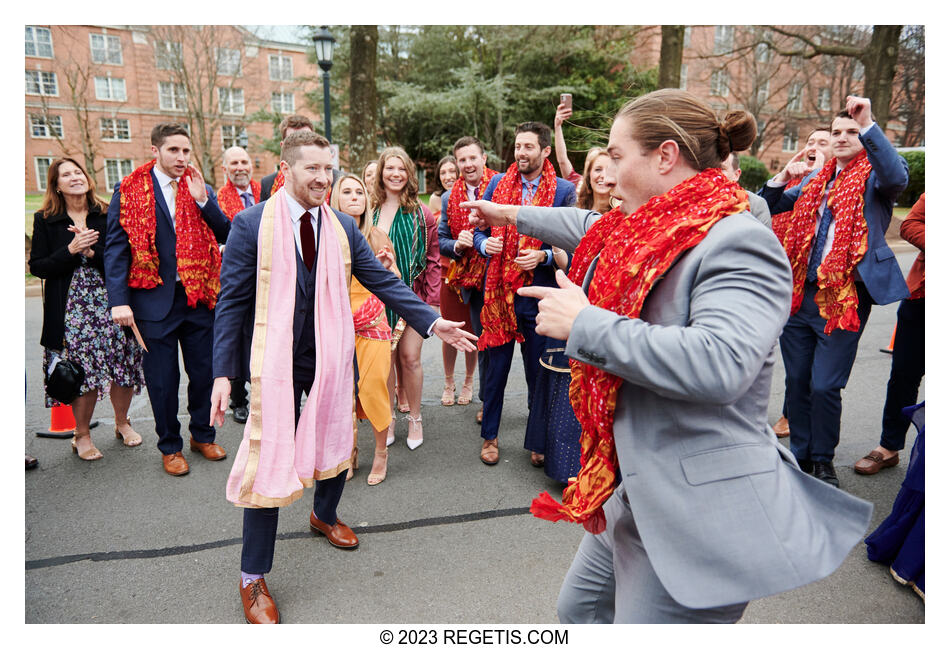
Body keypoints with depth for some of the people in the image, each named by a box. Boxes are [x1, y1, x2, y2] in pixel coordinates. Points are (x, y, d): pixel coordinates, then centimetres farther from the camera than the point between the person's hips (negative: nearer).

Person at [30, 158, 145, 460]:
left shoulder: (107, 215, 5)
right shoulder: (44, 220, 4)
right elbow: (37, 267, 0)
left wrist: (92, 252, -17)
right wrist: (71, 250, -13)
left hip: (109, 302, 1)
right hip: (71, 308, -1)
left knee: (123, 366, 3)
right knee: (83, 371, -2)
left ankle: (122, 422, 27)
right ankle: (82, 435, 18)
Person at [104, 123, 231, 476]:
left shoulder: (201, 189, 7)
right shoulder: (130, 190, -1)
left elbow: (225, 235, -1)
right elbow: (116, 248, -4)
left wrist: (202, 200, -13)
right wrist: (119, 301, -12)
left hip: (199, 297, 3)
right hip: (155, 299, -2)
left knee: (203, 371, 12)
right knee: (162, 378, 8)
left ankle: (203, 435, 32)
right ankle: (170, 446, 26)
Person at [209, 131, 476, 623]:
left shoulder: (342, 227, 2)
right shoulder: (252, 224, -8)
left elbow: (382, 281, 1)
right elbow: (232, 302, -7)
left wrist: (432, 321, -9)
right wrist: (223, 372, -11)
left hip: (331, 357, 4)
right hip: (277, 360, -4)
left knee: (336, 445, 19)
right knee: (270, 460, 1)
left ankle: (324, 516, 50)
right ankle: (253, 578, 20)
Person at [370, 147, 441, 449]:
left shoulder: (421, 214, 0)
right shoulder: (369, 211, 3)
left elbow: (433, 259, 1)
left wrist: (432, 299, -4)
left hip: (413, 293, -1)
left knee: (410, 356, -3)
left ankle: (415, 418, 16)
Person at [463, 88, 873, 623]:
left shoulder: (740, 243, -19)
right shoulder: (651, 233, 8)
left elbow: (717, 363, -35)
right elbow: (586, 227, 28)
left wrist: (585, 323, -25)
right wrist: (511, 214, 41)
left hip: (701, 516, -9)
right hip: (637, 494, 9)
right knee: (580, 609, 24)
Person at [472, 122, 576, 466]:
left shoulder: (564, 190, -1)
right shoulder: (497, 184, 7)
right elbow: (479, 228, 12)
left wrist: (543, 257, -17)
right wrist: (484, 244, -9)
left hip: (539, 295, -1)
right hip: (499, 291, 2)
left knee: (538, 371, 10)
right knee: (495, 367, 10)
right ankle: (490, 436, 27)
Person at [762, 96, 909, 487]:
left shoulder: (875, 174, 0)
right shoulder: (818, 176, 16)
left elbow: (897, 178, -24)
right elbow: (772, 207, 20)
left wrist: (868, 126, -29)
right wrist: (782, 179, 0)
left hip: (843, 296, -5)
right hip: (800, 292, 6)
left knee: (824, 386, -4)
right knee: (796, 381, 12)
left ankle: (823, 461, 19)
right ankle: (800, 455, 28)